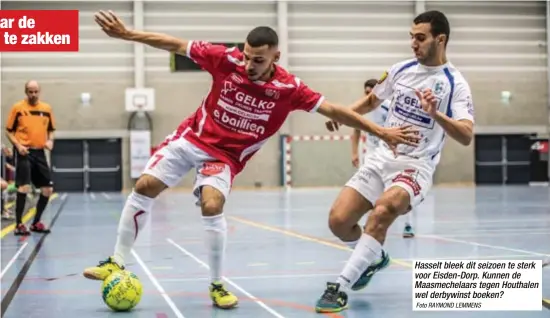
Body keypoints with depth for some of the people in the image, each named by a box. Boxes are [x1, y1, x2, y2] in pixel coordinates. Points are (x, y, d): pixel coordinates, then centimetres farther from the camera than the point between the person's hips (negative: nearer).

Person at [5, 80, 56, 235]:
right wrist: (18, 145, -15)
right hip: (24, 152, -5)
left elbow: (51, 129, 18)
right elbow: (9, 131, 0)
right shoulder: (18, 107, -2)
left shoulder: (47, 108, 8)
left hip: (39, 152, 5)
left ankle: (36, 222, 21)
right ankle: (18, 225, -3)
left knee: (48, 189, 5)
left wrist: (50, 140, -3)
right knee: (24, 187, -14)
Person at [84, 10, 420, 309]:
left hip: (226, 155, -2)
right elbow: (176, 45, -9)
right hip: (192, 137, 2)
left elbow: (333, 110, -14)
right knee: (143, 188, -6)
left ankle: (217, 285, -6)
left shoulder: (288, 87, -18)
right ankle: (117, 262, 9)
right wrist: (126, 33, -11)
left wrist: (381, 131, -17)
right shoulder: (226, 59, -17)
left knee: (212, 206, -24)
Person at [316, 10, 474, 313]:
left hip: (416, 166, -5)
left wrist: (435, 114, -38)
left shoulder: (455, 83, -10)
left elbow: (466, 136, -21)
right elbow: (371, 100, 22)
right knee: (338, 221, -7)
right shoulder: (401, 69, 5)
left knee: (383, 208, -35)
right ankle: (374, 257, 26)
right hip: (381, 158, 5)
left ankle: (340, 286, -27)